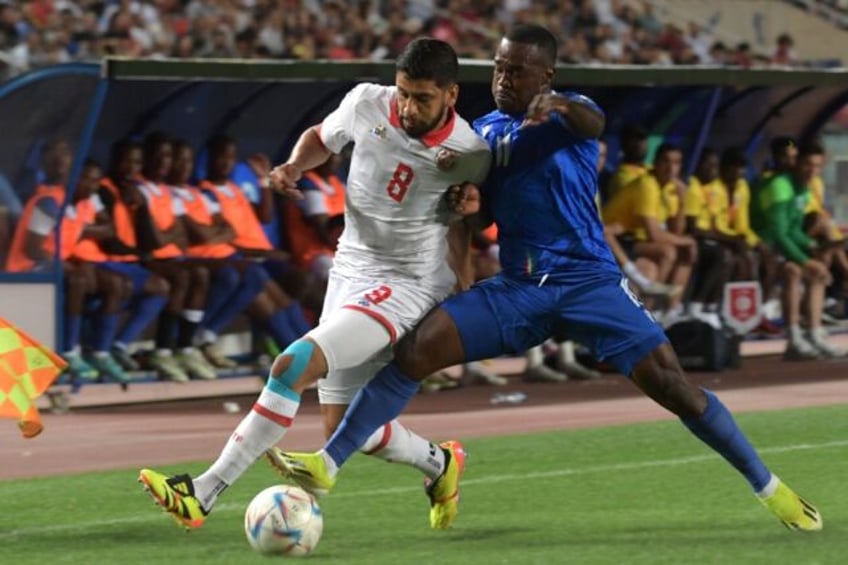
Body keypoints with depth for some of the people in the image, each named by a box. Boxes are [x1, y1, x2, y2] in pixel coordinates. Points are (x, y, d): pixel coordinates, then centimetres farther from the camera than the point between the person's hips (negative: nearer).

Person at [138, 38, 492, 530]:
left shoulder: (470, 155, -14)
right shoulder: (367, 103, -7)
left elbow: (464, 230, 6)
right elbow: (320, 138, 15)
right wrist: (294, 166, -4)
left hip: (405, 285, -6)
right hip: (350, 271, 6)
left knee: (293, 366, -24)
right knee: (344, 428, 10)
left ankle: (204, 493, -23)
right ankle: (440, 463, 38)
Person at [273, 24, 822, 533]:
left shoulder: (568, 110, -3)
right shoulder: (486, 130, 11)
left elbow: (592, 123, -29)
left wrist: (557, 105, -52)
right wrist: (464, 193, -7)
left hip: (589, 279, -4)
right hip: (519, 287, 4)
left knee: (672, 385, -13)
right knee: (416, 348, -14)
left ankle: (768, 486, 2)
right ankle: (328, 463, -14)